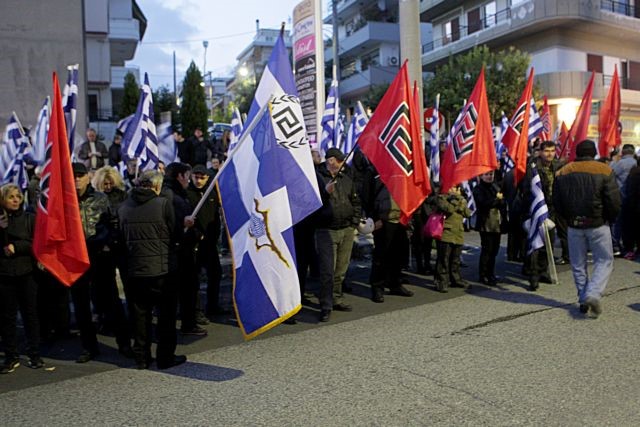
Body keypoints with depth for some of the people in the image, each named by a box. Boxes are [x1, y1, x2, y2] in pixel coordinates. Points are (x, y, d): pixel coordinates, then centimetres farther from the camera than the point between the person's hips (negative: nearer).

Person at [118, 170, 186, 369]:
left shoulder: (124, 207, 4)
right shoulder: (163, 204, -9)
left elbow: (122, 237, 12)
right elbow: (174, 233, -2)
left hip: (135, 269, 4)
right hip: (161, 269, -4)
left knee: (140, 314, 13)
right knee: (166, 314, 7)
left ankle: (142, 357, 21)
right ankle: (165, 357, 13)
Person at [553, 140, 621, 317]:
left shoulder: (562, 173, 2)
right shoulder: (604, 171, -8)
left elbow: (557, 203, 5)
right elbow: (614, 202, -9)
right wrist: (609, 220, 8)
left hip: (574, 226, 3)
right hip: (598, 225, -3)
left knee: (578, 264, 13)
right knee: (604, 261, 8)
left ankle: (583, 299, 17)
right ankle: (594, 294, -10)